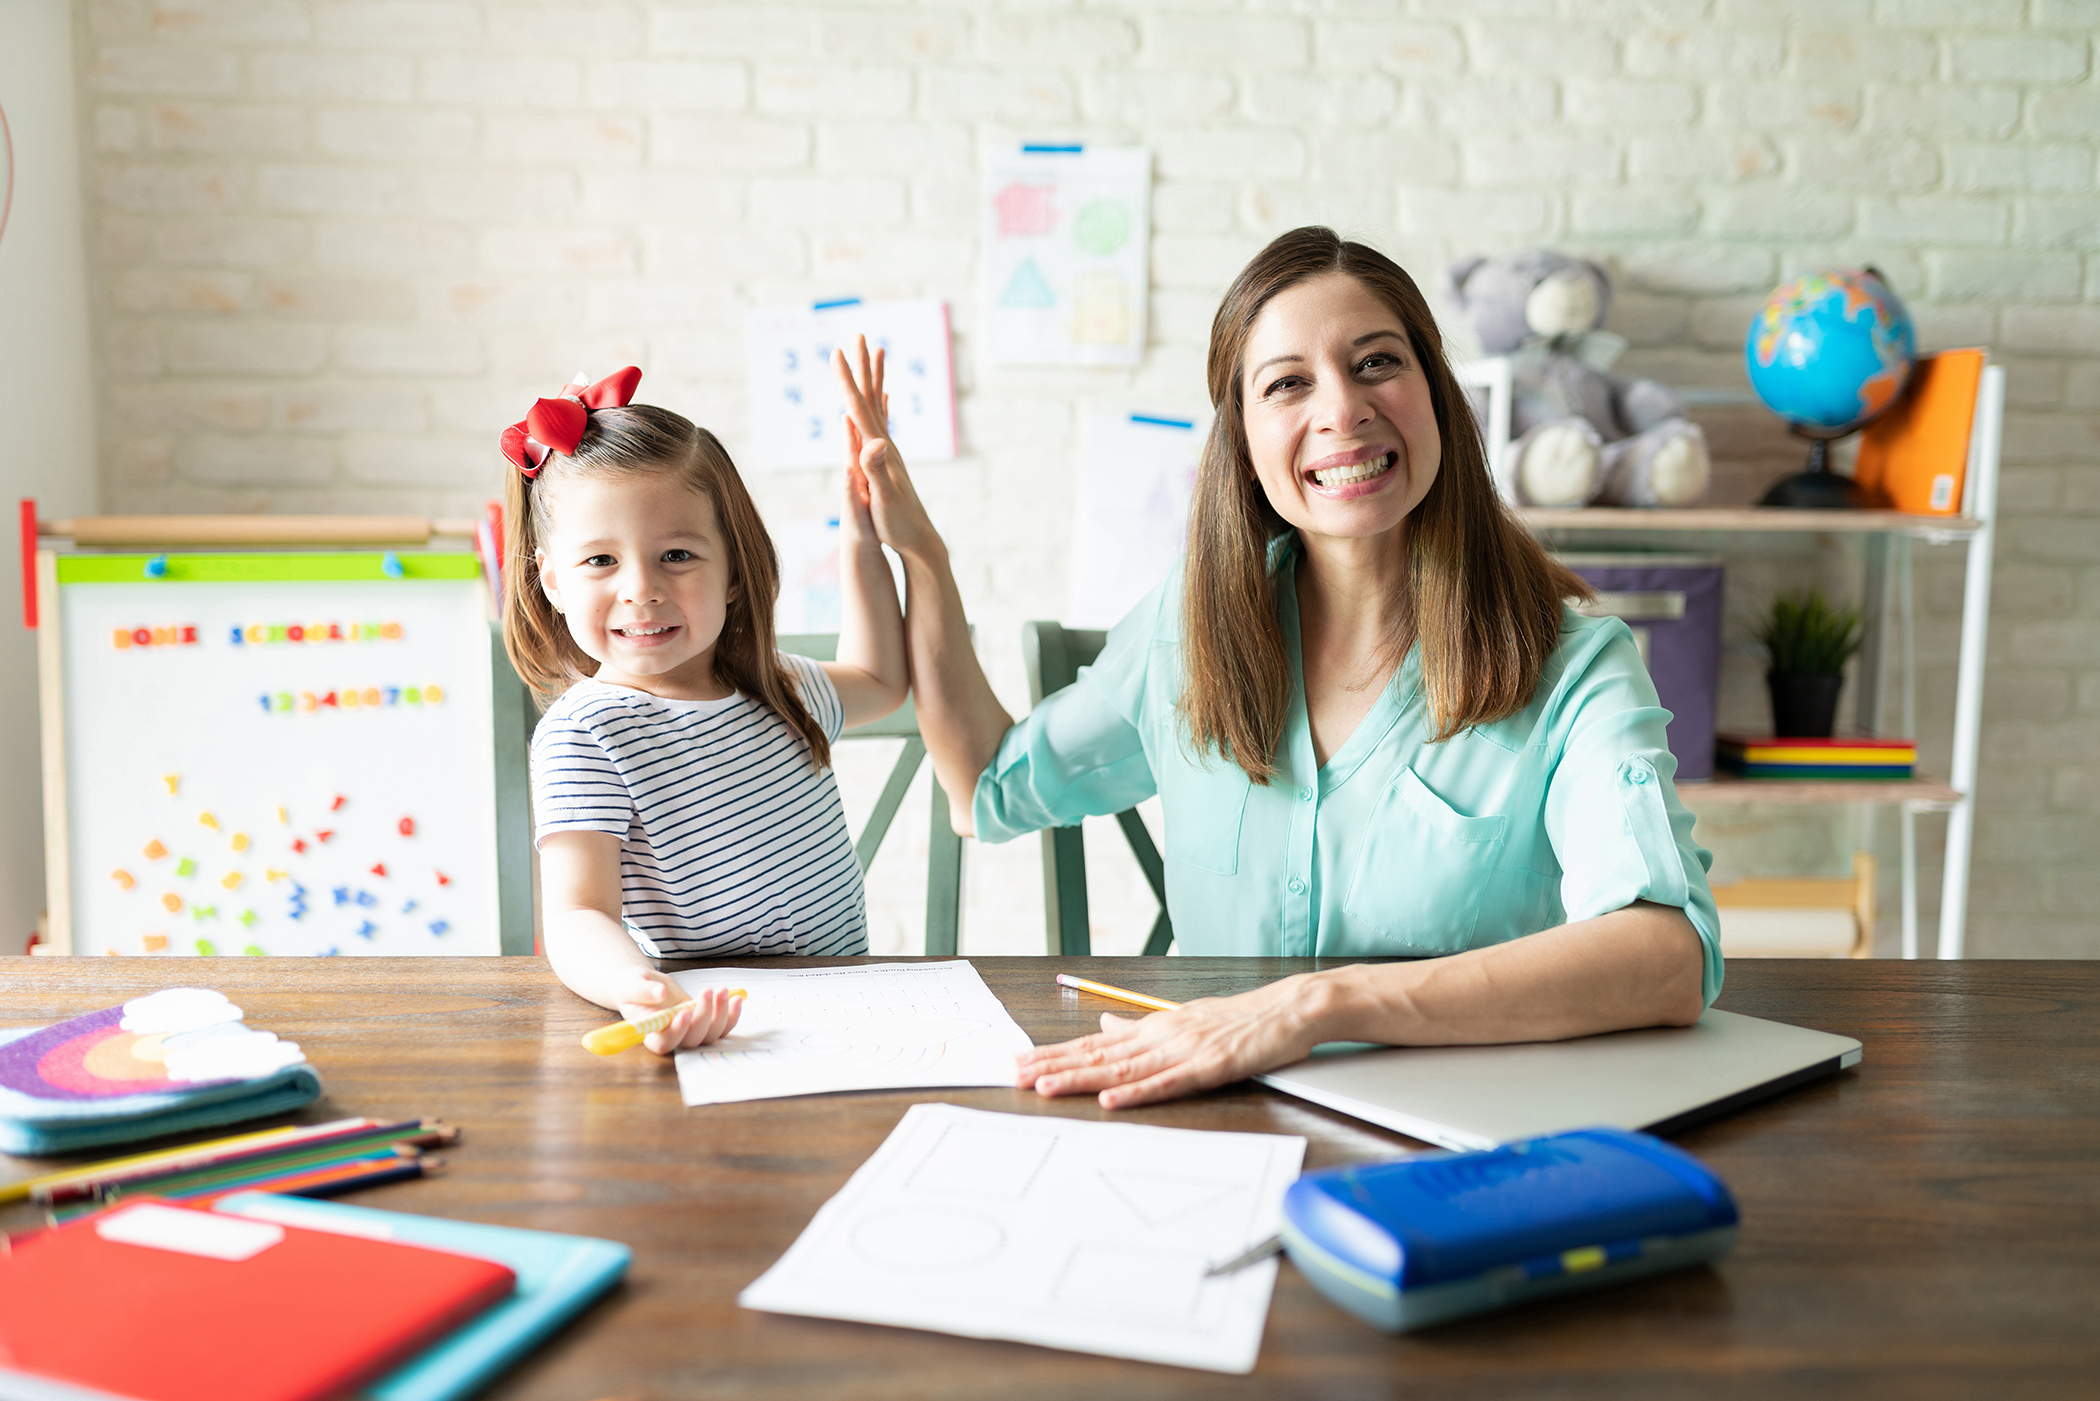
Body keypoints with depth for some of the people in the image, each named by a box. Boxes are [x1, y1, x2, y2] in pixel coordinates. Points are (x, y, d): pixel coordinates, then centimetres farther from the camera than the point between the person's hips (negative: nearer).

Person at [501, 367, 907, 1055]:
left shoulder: (781, 689, 11)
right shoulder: (587, 734, -11)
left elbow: (879, 680, 34)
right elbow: (577, 919, -20)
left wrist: (859, 537, 26)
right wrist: (640, 991, -42)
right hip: (708, 1029, -5)